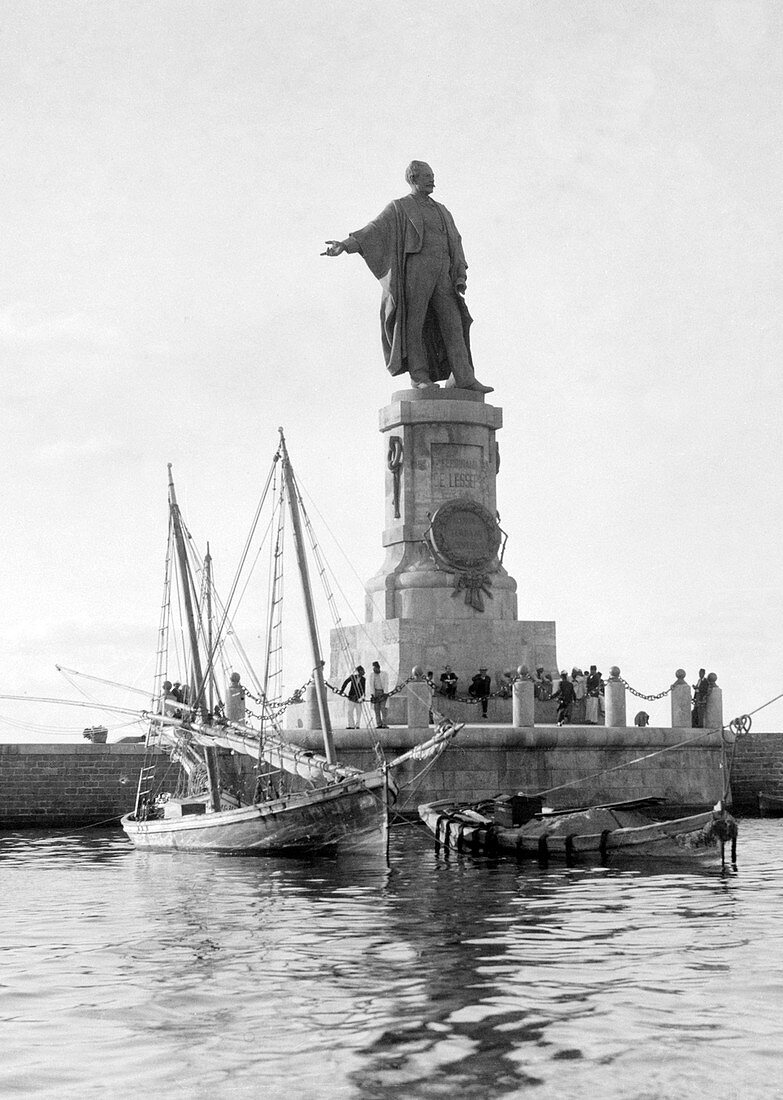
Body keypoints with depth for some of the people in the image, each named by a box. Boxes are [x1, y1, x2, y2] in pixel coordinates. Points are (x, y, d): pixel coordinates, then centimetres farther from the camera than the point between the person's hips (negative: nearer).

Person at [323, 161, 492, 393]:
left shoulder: (441, 212, 24)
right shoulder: (399, 208, 7)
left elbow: (455, 246, 18)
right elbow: (373, 231, -4)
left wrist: (461, 277, 3)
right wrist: (343, 245, -20)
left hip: (441, 276, 5)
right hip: (415, 268, -5)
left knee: (453, 323, -4)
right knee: (415, 323, -8)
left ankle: (463, 377, -8)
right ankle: (418, 376, -4)